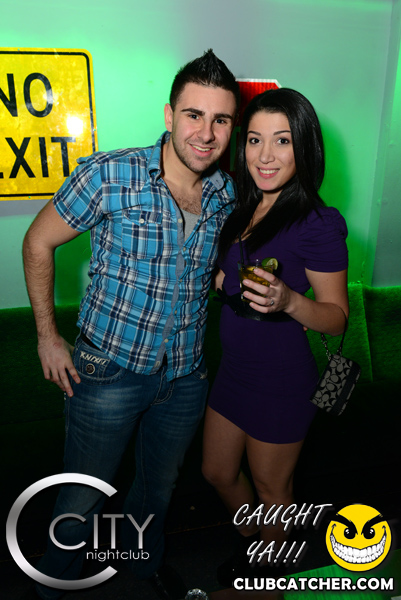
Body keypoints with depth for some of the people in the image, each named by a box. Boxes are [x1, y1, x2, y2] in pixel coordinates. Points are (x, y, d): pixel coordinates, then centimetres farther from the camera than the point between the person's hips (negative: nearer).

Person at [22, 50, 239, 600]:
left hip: (185, 375, 4)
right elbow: (38, 242, -5)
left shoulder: (230, 196, -4)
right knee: (82, 499, 14)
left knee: (160, 485, 26)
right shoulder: (109, 175, -16)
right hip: (108, 370, -3)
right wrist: (48, 336, -5)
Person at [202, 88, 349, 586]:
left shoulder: (319, 223, -20)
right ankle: (249, 541, 55)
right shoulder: (246, 210, 4)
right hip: (234, 370, 8)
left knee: (270, 486, 18)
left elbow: (336, 317, -17)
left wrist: (288, 301, -33)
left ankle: (266, 565, 50)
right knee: (218, 472, 24)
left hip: (281, 382, -7)